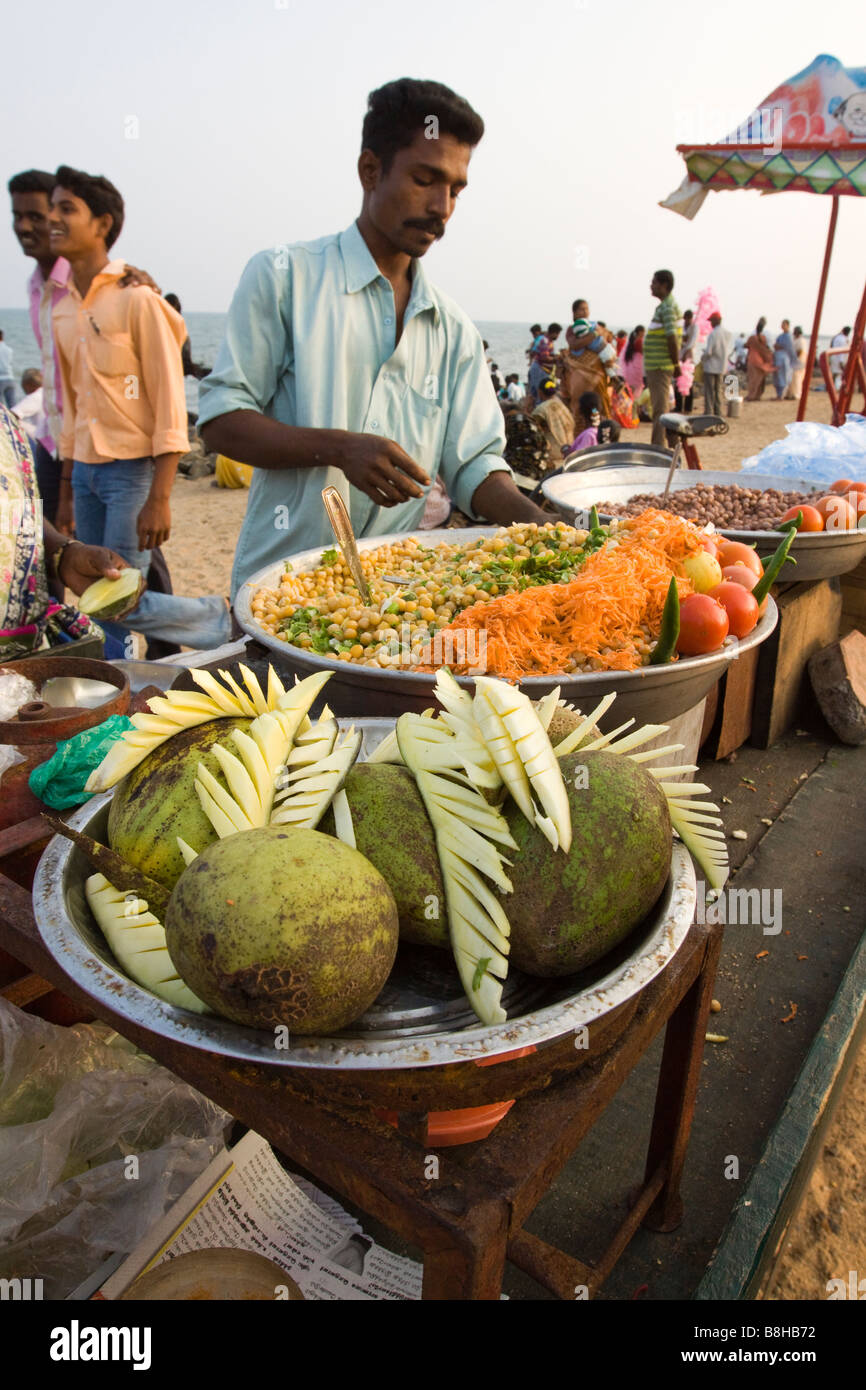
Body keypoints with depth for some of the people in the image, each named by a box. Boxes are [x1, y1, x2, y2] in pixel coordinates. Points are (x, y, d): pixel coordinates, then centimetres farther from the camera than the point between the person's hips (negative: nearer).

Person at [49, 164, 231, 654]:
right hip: (87, 470, 7)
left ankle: (222, 618, 14)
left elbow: (170, 405, -12)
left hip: (134, 469, -7)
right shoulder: (61, 310, 12)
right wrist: (66, 485, 18)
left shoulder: (136, 300, -9)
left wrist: (160, 498, -18)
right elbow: (72, 402, 19)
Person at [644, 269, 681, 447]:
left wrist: (676, 364, -19)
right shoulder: (664, 306, 16)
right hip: (656, 365, 10)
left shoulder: (667, 307, -15)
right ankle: (659, 446, 24)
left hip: (660, 366, -10)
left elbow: (672, 337, -22)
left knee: (660, 408, -7)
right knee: (659, 407, 16)